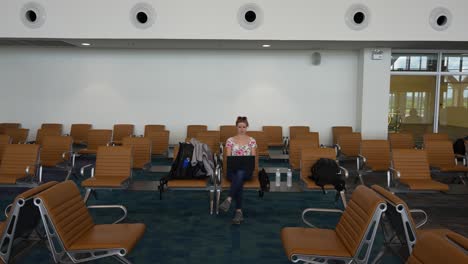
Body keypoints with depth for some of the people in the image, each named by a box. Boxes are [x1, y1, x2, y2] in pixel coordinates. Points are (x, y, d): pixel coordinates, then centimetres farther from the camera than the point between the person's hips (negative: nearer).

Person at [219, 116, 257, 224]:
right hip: (233, 169, 0)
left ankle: (229, 199, -48)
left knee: (240, 173, -40)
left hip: (246, 170, 0)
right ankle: (239, 211, -41)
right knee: (239, 179, -38)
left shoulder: (252, 141, 11)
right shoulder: (230, 140, 10)